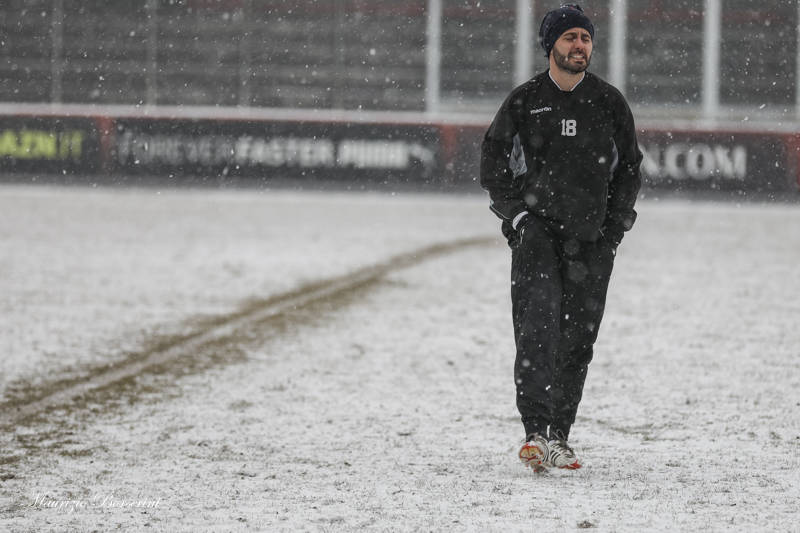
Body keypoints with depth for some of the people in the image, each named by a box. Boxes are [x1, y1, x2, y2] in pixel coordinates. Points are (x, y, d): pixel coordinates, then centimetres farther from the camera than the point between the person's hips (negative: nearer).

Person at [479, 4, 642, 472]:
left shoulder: (610, 103, 8)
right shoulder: (524, 102, 4)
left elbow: (629, 167, 17)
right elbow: (493, 164, 11)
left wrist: (617, 223, 7)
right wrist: (514, 210, -1)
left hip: (592, 239, 2)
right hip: (537, 230, -2)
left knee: (578, 340, 3)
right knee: (537, 327, -17)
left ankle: (560, 436, 12)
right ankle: (537, 432, -23)